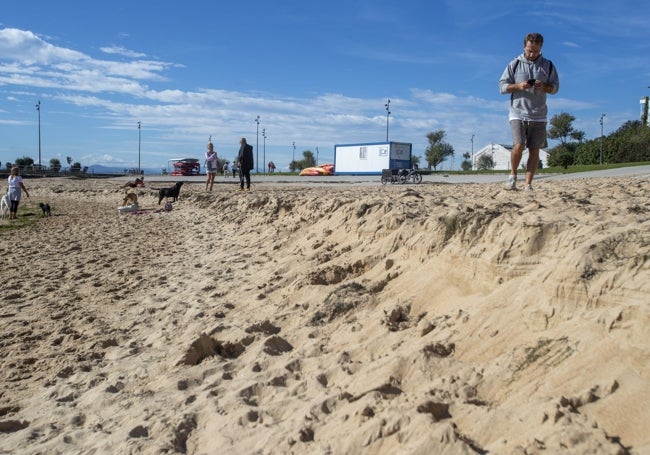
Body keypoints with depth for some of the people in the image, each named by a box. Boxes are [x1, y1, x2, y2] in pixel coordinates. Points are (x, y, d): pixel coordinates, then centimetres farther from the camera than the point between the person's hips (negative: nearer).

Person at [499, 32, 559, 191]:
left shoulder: (548, 65, 10)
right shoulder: (515, 64, 6)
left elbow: (555, 87, 11)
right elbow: (502, 86, 4)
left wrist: (544, 87, -11)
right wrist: (518, 86, -15)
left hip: (538, 115, 2)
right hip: (518, 113, -2)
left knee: (534, 150, -1)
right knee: (518, 145, -18)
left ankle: (528, 184, 5)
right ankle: (513, 175, 6)